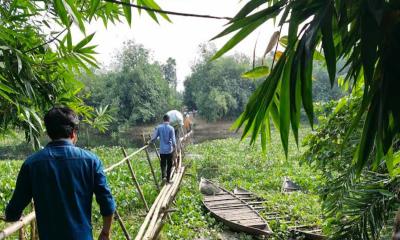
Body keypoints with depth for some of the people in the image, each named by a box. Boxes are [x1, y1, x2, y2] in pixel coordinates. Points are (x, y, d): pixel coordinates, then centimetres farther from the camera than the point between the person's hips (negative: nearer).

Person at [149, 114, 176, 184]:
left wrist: (150, 141, 16)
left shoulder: (159, 127, -4)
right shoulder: (171, 128, -10)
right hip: (169, 149, -2)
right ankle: (168, 179, 16)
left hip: (162, 149, 2)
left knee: (163, 163, 15)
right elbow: (173, 139, -10)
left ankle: (163, 176, -3)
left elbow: (154, 137, -3)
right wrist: (175, 147, 3)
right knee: (169, 164, 10)